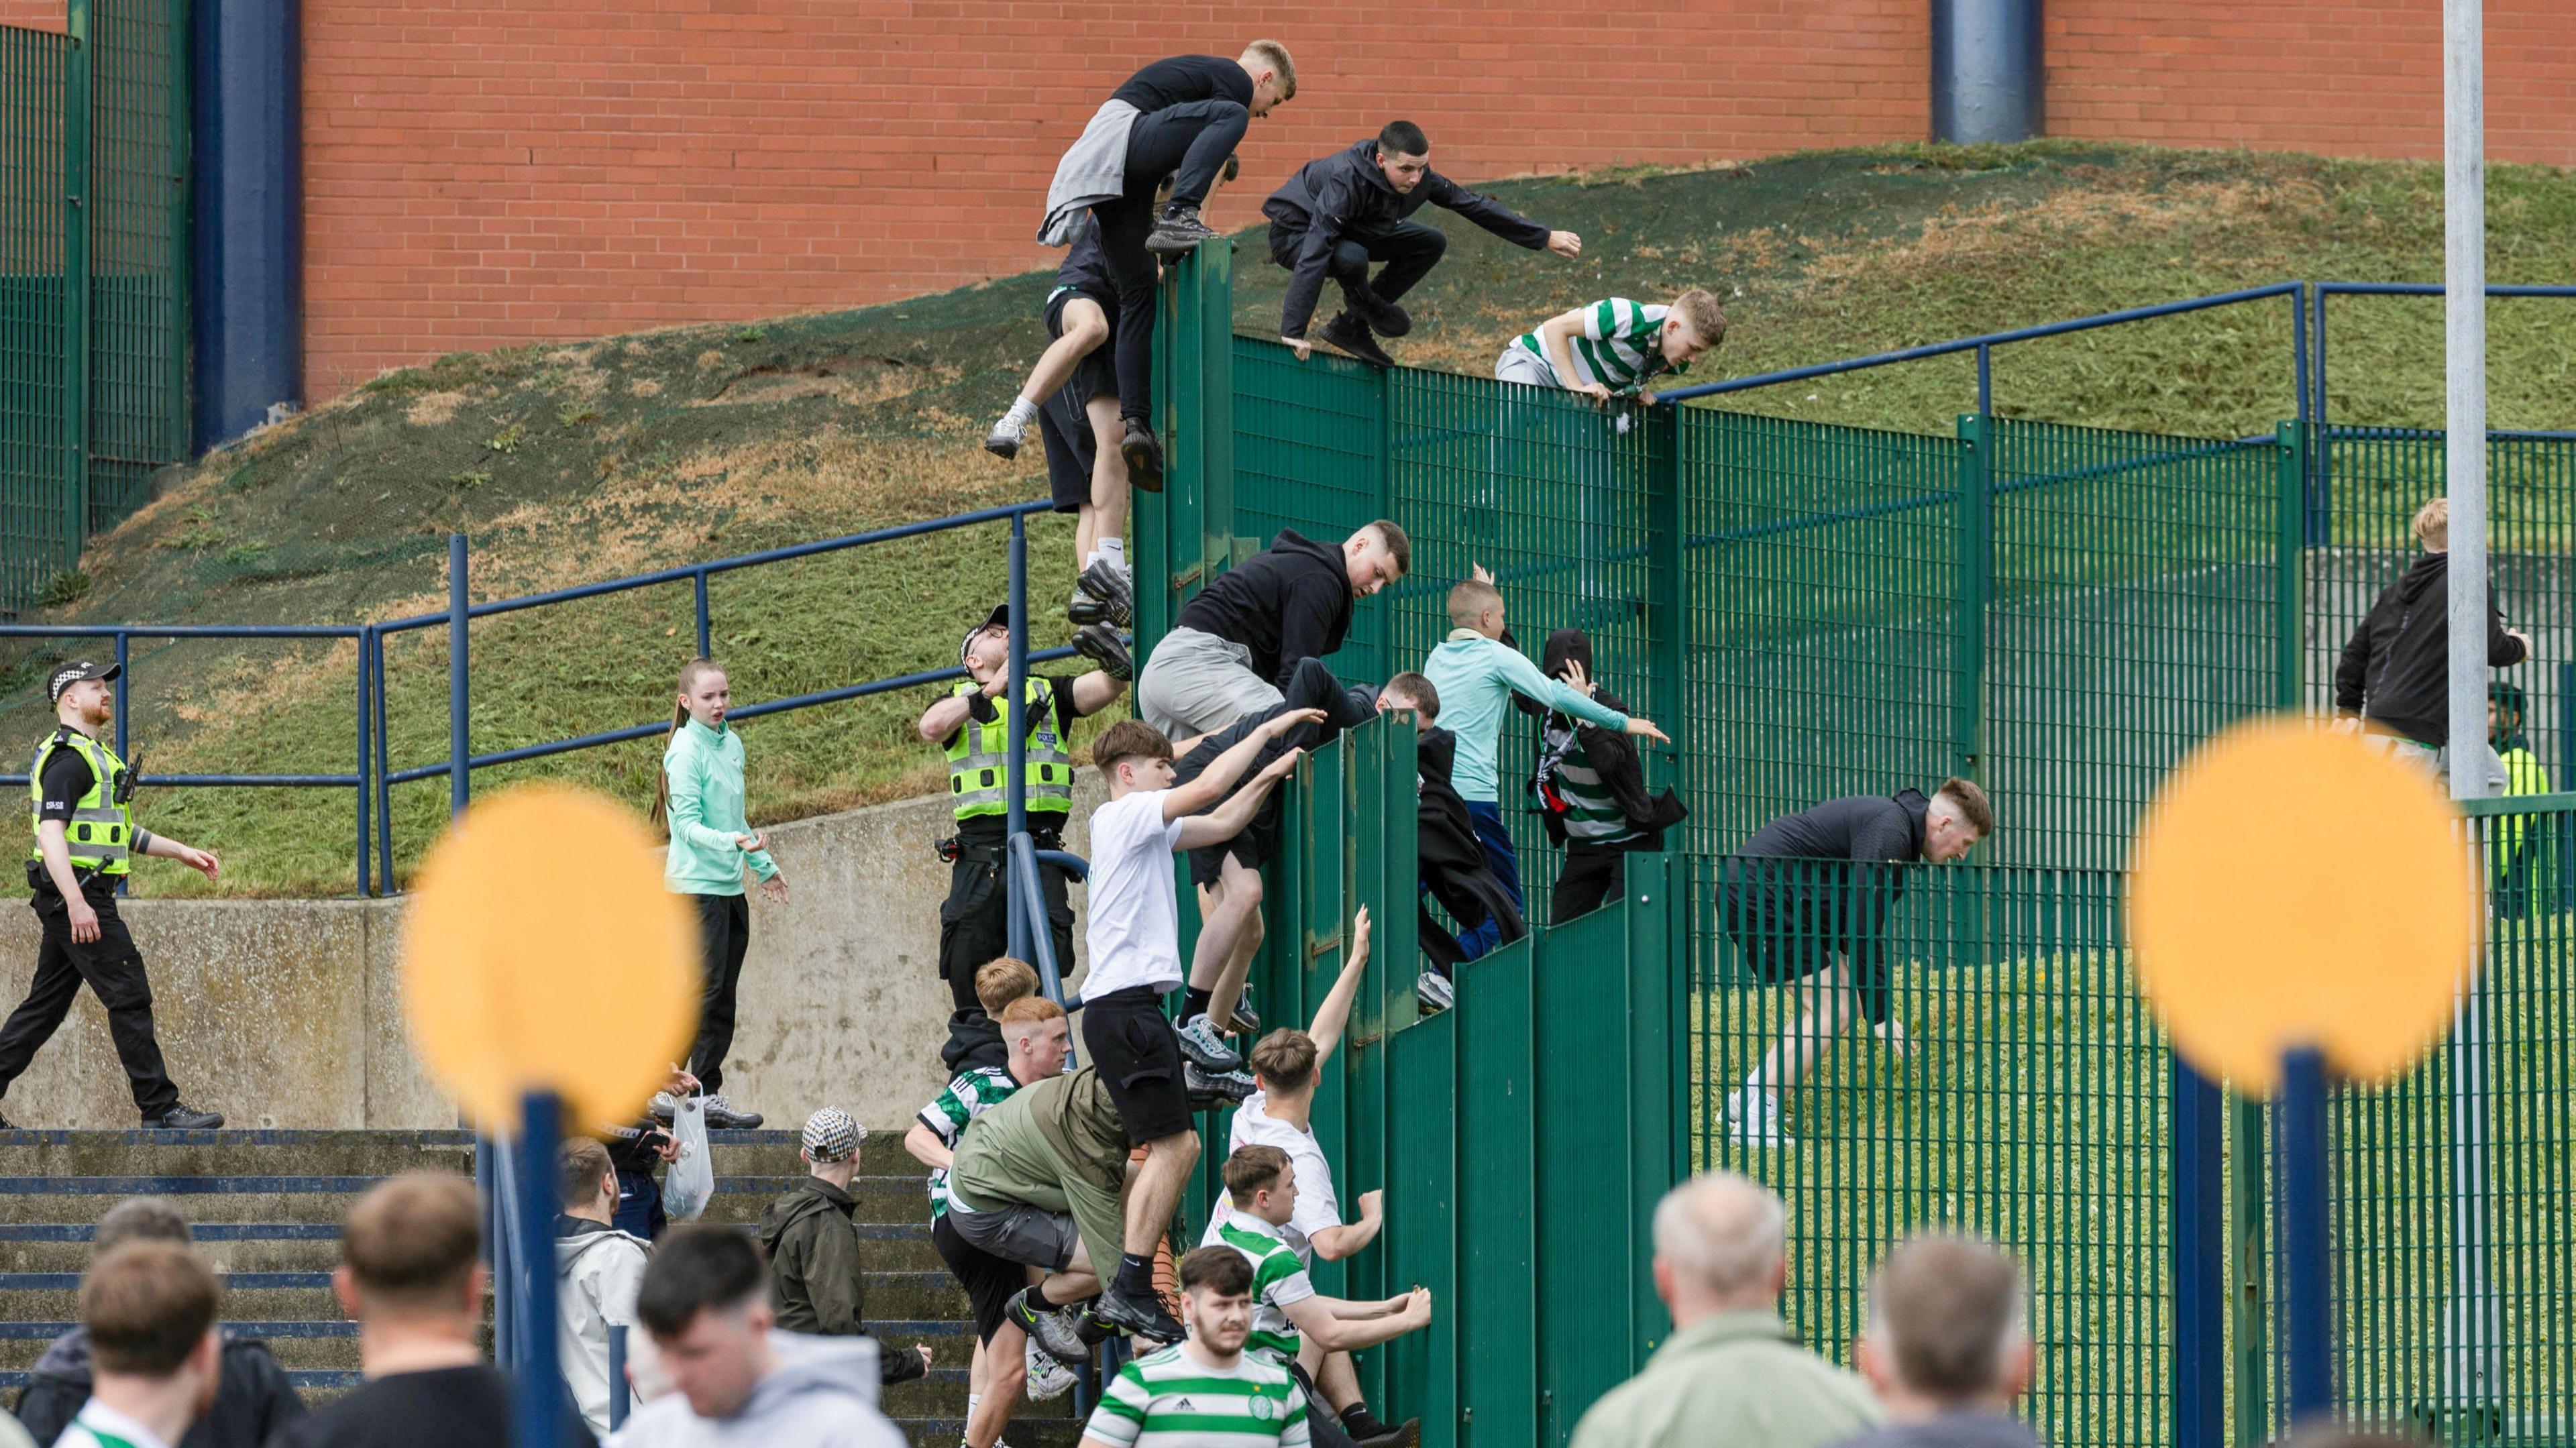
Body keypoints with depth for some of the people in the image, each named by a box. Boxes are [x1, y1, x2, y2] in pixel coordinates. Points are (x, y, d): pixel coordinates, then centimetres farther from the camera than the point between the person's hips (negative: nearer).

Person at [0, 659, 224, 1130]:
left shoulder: (94, 755, 20)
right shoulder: (67, 759, -13)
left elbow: (118, 831, 29)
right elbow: (51, 832, -23)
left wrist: (182, 852, 25)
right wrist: (77, 905, -31)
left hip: (77, 898, 11)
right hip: (77, 894, -11)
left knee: (46, 1003, 11)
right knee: (129, 995, -9)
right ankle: (160, 1108, -8)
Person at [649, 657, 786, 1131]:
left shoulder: (731, 744, 12)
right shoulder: (686, 751, -12)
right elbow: (689, 826, -18)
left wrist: (764, 865, 30)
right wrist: (732, 842, -34)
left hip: (730, 887, 8)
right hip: (696, 886, -8)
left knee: (723, 999, 7)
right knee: (705, 990, -11)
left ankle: (709, 1096, 9)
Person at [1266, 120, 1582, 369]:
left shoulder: (1420, 178, -18)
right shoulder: (1346, 181, -39)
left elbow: (1476, 206, -6)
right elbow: (1315, 253, -43)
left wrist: (1546, 238, -5)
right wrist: (1292, 332, -48)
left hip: (1351, 233, 8)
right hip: (1295, 234, -8)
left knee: (1431, 245, -2)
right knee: (1352, 257, -38)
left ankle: (1350, 327, 0)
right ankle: (1367, 310, -1)